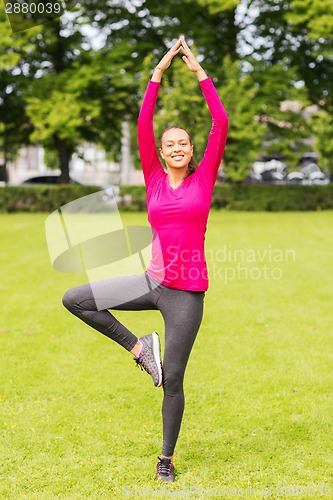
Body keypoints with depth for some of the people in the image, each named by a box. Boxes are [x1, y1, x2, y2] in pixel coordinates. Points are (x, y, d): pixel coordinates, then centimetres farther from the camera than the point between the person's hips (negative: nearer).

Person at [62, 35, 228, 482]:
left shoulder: (203, 180, 2)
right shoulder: (154, 180, 6)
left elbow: (221, 123, -4)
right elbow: (143, 124, 0)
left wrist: (199, 72, -2)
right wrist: (159, 72, -1)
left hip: (188, 292, -3)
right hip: (153, 282, 3)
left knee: (172, 380, 1)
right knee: (74, 299, -6)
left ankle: (167, 458, 21)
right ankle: (137, 346, 6)